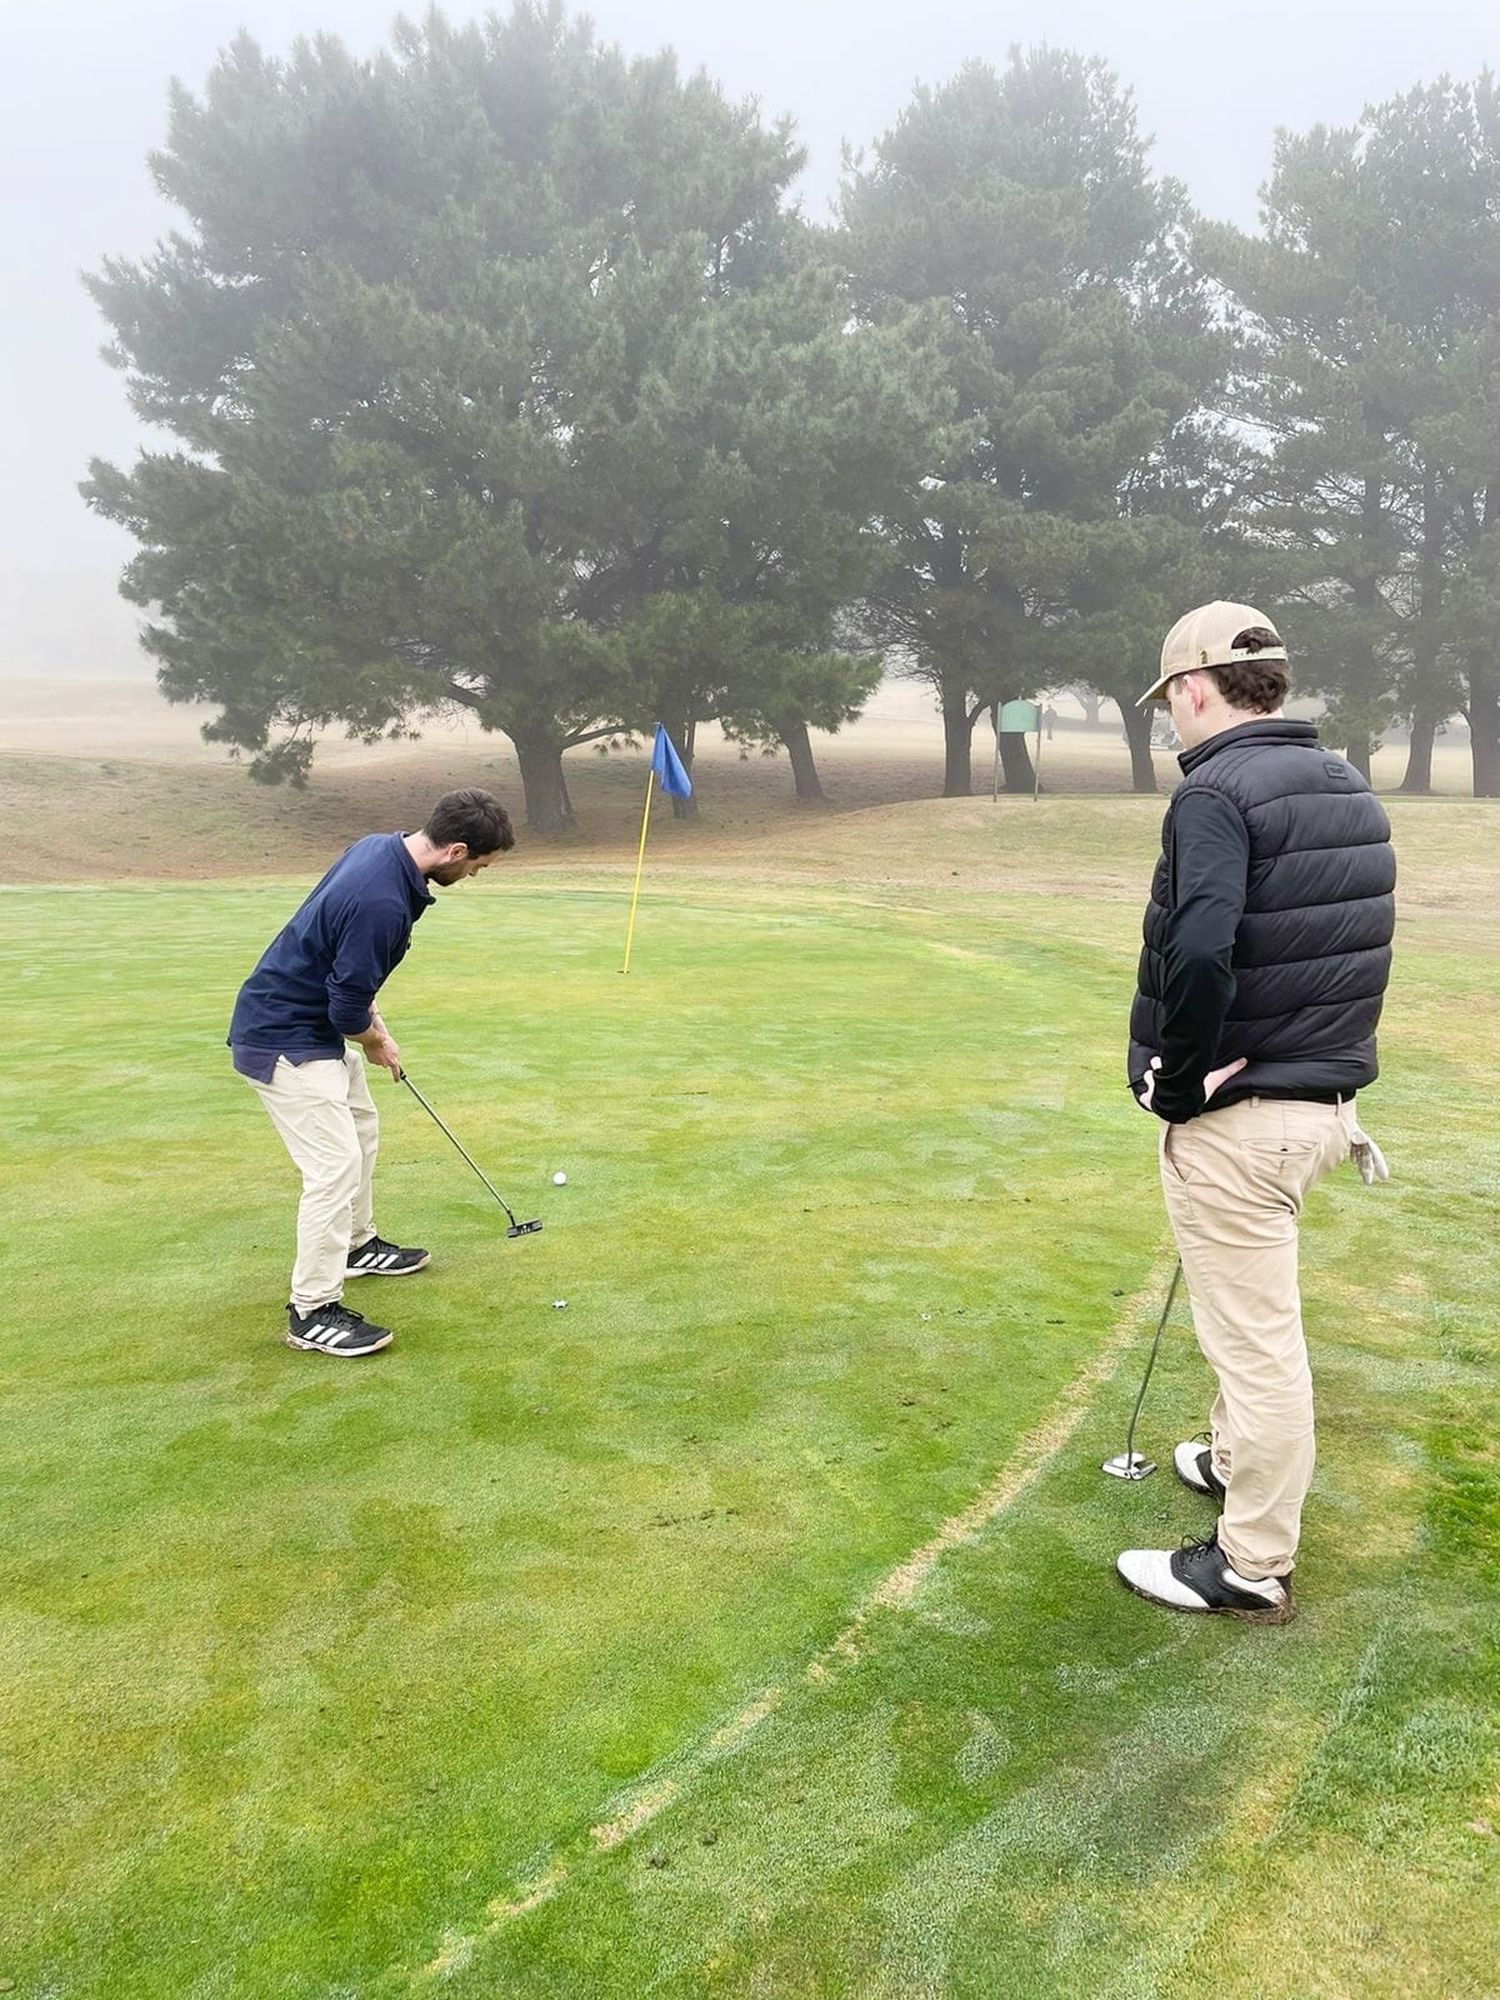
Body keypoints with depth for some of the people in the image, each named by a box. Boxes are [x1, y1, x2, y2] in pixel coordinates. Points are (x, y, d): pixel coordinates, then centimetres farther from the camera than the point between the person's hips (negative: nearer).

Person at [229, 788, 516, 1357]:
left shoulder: (381, 846, -1)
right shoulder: (382, 902, -32)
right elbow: (349, 1010, -24)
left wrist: (370, 1019, 11)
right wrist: (377, 1042, -3)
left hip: (314, 1019, 10)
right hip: (283, 1039, -10)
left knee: (360, 1131, 23)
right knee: (335, 1165, -10)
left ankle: (357, 1245, 42)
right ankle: (312, 1312, -1)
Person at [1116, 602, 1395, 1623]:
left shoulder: (1218, 790, -19)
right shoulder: (1349, 788, 9)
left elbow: (1199, 953, -33)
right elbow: (1357, 942, 14)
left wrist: (1181, 1081, -19)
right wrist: (1325, 1064, 16)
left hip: (1240, 1115, -9)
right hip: (1325, 1096, 9)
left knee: (1257, 1335, 3)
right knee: (1255, 1309, 27)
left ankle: (1254, 1567, 18)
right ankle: (1239, 1458, 47)